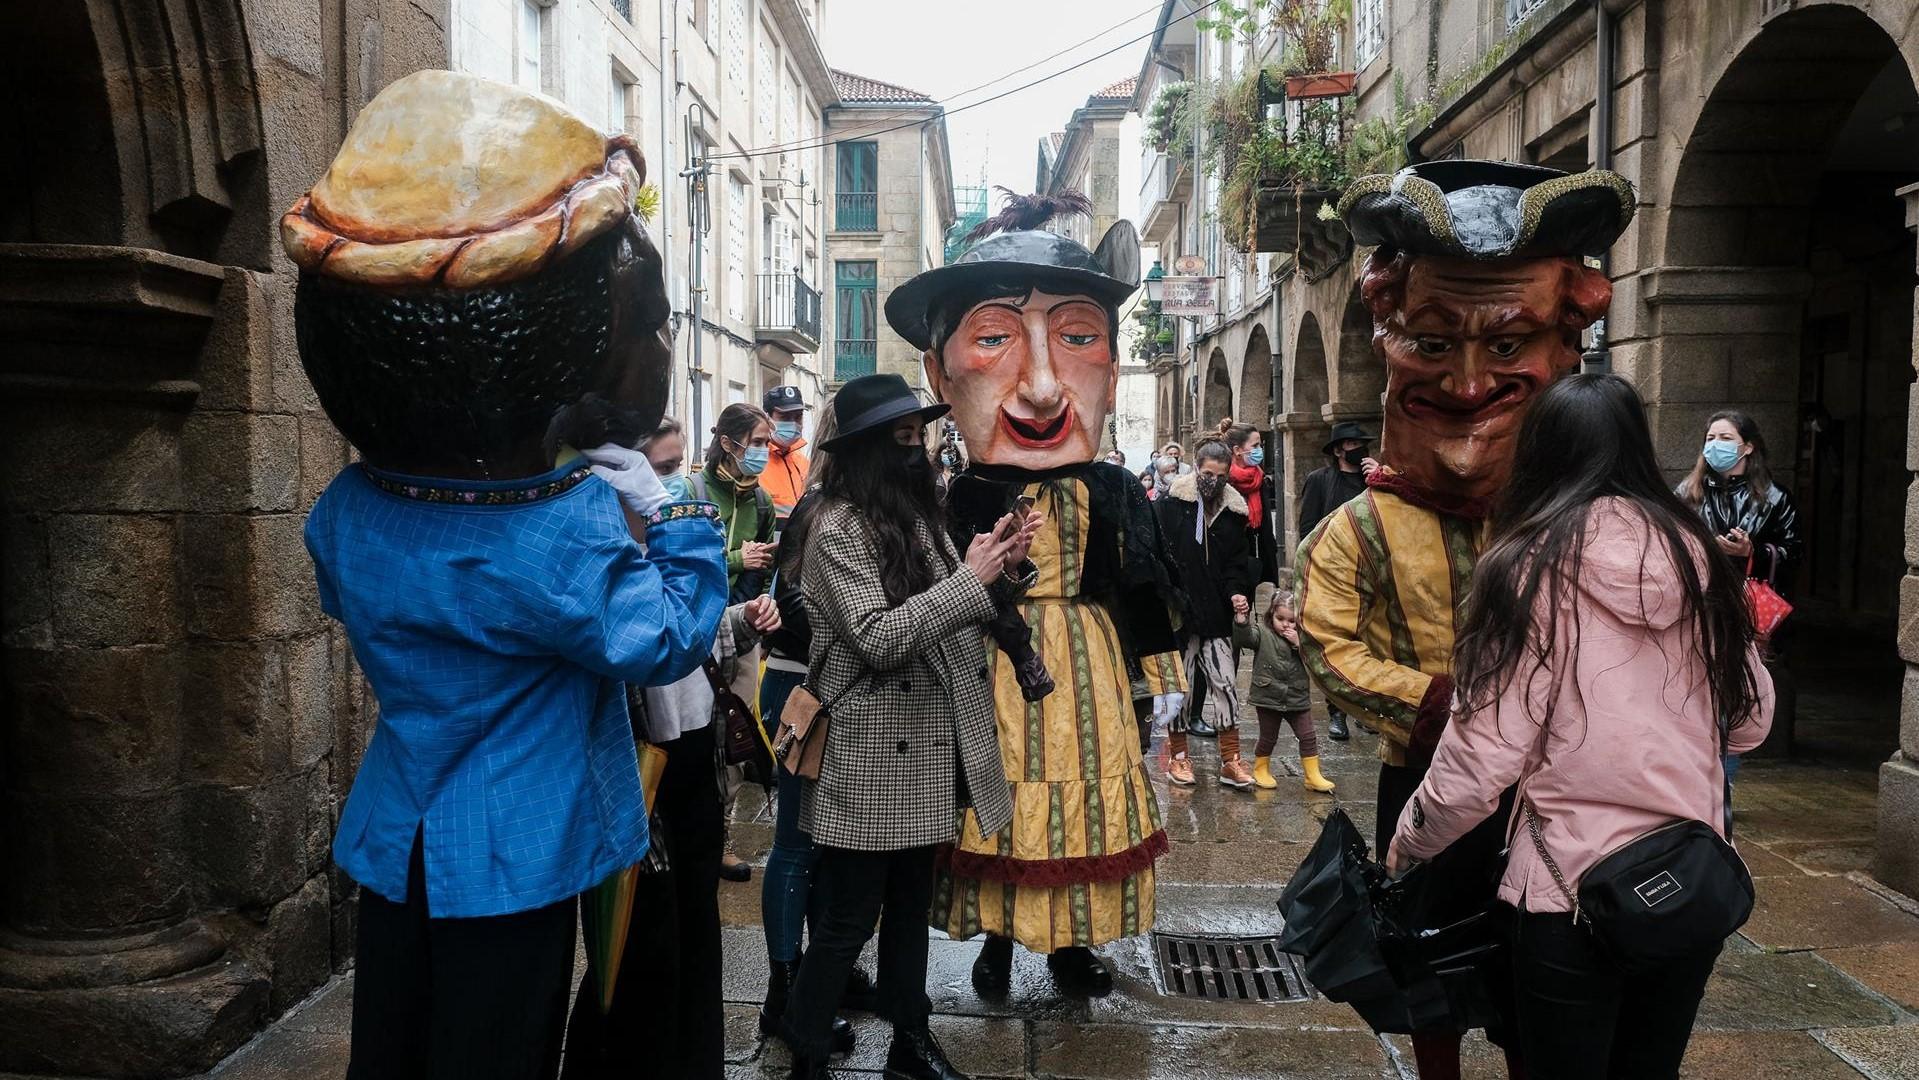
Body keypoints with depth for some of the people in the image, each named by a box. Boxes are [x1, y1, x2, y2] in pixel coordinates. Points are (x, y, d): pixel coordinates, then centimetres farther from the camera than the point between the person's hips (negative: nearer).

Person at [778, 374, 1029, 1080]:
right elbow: (879, 639, -22)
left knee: (911, 903, 19)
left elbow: (956, 619, 13)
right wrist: (971, 578, -20)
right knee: (847, 921, 2)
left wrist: (1002, 567, -3)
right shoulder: (838, 527, -15)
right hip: (870, 757, -8)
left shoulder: (919, 516, 10)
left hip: (926, 748, 8)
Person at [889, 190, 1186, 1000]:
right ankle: (997, 937, 30)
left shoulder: (1115, 494, -4)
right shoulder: (964, 498, -10)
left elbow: (1145, 590, 3)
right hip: (998, 665, -2)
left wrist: (1163, 676, 6)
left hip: (1089, 660, 2)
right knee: (1000, 795, 9)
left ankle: (1071, 940, 32)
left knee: (1084, 782, 13)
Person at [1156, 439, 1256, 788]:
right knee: (1181, 683, 6)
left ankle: (1230, 761, 11)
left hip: (1216, 615, 3)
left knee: (1226, 683, 2)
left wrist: (1237, 592, -7)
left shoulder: (1233, 511, 6)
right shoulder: (1171, 505, -6)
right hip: (1178, 614, -3)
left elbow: (1237, 562, 11)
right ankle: (1177, 755, 21)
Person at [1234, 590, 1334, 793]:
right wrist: (1241, 618, -46)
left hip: (1297, 698, 3)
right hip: (1268, 697, -3)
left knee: (1308, 737, 5)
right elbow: (1243, 637, -28)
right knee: (1268, 738, 11)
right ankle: (1260, 770, 32)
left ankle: (1313, 776, 16)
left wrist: (1299, 644, -20)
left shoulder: (1302, 636, 1)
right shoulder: (1262, 632, -10)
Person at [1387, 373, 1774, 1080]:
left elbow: (1479, 762, -15)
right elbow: (1750, 721, 10)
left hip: (1571, 890, -4)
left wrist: (1406, 846, 1)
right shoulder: (1696, 557, 0)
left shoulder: (1528, 566, -13)